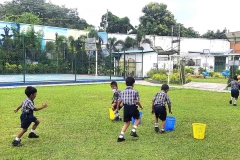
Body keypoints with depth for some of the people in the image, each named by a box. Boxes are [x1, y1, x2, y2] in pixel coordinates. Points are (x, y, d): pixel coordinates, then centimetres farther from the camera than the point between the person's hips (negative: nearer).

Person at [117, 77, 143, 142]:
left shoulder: (122, 92, 5)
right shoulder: (135, 91, -6)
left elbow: (119, 102, 5)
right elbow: (137, 101, -10)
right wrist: (141, 106, 8)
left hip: (126, 108, 4)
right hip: (133, 107, -4)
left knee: (127, 123, 16)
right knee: (138, 118, 24)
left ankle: (121, 136, 9)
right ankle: (133, 131, 10)